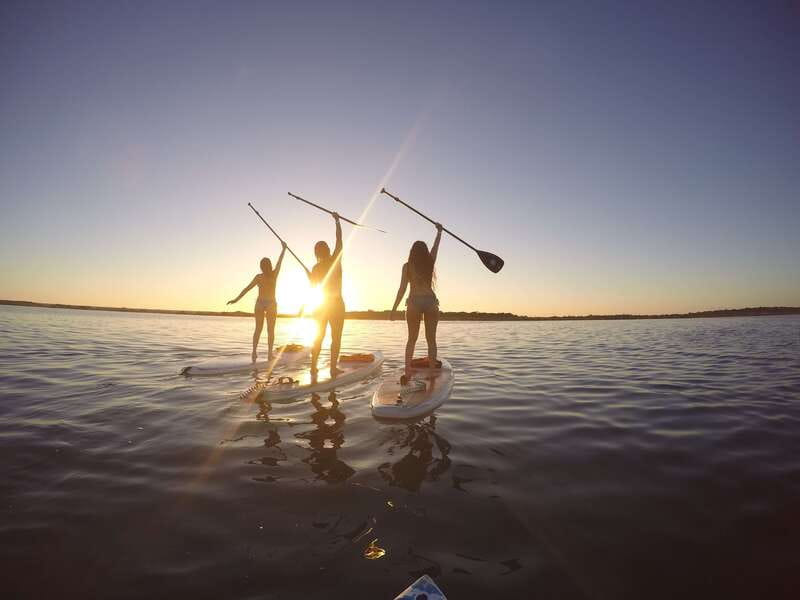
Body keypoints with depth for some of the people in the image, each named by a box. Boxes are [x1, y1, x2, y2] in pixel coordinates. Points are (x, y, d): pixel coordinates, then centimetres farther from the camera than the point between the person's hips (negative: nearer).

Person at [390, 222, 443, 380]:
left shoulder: (407, 266, 1)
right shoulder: (430, 262, 7)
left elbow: (402, 289, -3)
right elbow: (436, 246, 25)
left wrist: (394, 309, 0)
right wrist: (439, 231, 42)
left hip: (414, 302, -1)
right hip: (430, 301, 1)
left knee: (412, 339, 7)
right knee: (431, 339, 7)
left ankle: (407, 373, -2)